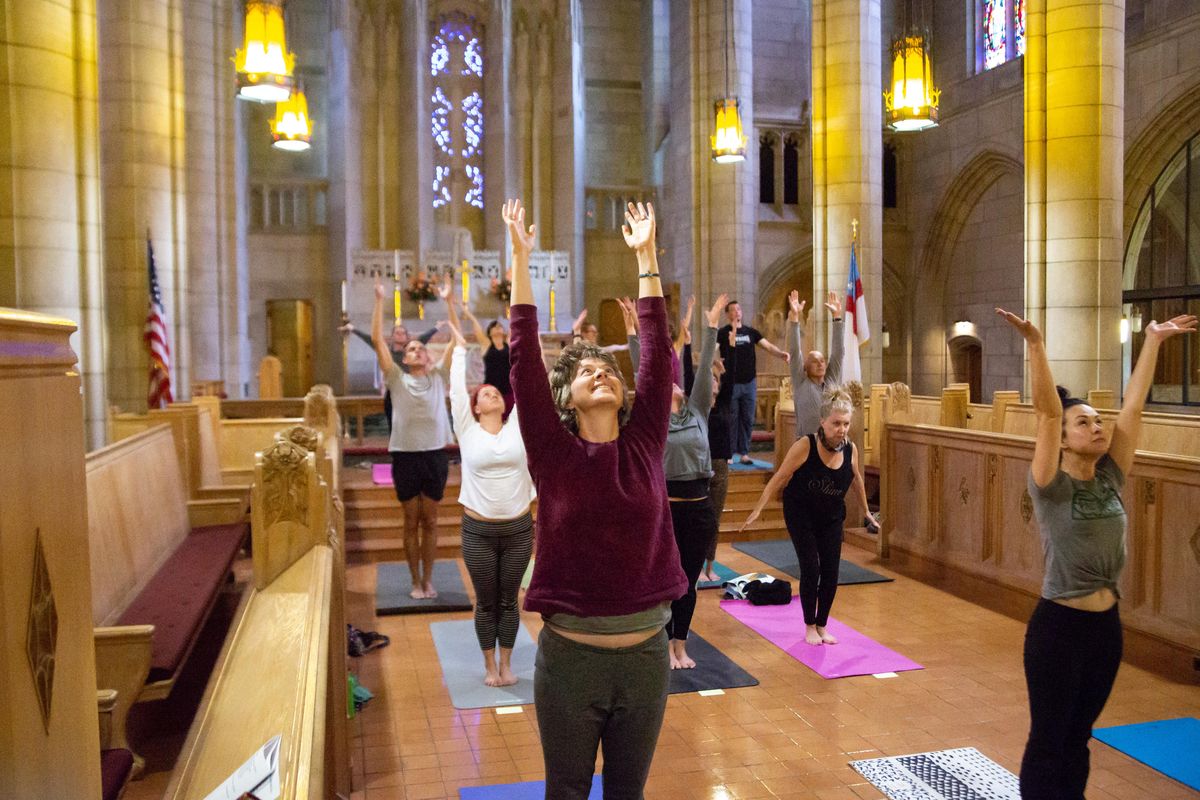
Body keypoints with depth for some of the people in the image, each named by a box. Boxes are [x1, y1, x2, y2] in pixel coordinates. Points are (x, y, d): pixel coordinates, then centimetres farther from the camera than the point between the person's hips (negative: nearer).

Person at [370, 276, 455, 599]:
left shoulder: (438, 377, 7)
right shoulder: (397, 379, 4)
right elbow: (377, 340, -1)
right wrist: (380, 301, -5)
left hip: (436, 454, 1)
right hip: (405, 455, -1)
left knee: (430, 521, 9)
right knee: (411, 522, 8)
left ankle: (429, 580, 20)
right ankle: (416, 581, 19)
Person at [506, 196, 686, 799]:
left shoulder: (644, 444, 0)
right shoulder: (553, 452, -6)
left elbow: (657, 349, 1)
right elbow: (524, 358, -8)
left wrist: (645, 254, 5)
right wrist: (520, 257, -6)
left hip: (645, 654, 2)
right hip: (570, 656, -2)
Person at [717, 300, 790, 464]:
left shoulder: (750, 332, 10)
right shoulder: (723, 333, -1)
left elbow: (768, 346, 3)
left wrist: (782, 354, -15)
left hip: (749, 383, 4)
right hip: (731, 383, -4)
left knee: (747, 419, 6)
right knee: (731, 419, 0)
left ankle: (744, 453, 14)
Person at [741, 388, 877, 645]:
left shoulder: (850, 449, -12)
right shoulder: (805, 446, -25)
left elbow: (856, 479, 8)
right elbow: (780, 477, -18)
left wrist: (866, 510, 19)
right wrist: (758, 508, -19)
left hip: (832, 518, 4)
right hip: (801, 515, -4)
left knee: (831, 573, 2)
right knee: (810, 570, -6)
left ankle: (822, 625, 22)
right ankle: (809, 627, 13)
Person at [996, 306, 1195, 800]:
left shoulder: (1109, 482, 3)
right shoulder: (1052, 488, -12)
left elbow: (1133, 407, 4)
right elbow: (1047, 411, -22)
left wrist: (1153, 341, 6)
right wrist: (1035, 343, -31)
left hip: (1106, 626, 6)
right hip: (1058, 626, -6)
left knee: (1078, 736, 18)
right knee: (1048, 740, 6)